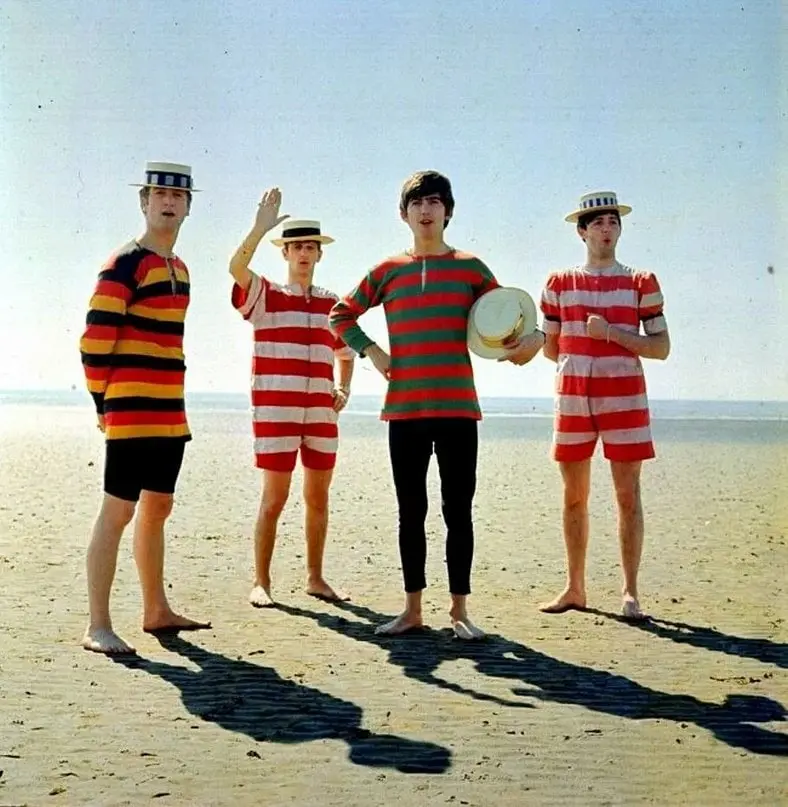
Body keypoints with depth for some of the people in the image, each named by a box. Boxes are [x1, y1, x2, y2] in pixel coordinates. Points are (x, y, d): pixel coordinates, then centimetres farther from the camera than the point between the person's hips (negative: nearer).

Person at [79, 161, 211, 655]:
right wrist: (105, 402, -8)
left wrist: (171, 403, 18)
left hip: (171, 414, 9)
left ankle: (157, 611, 27)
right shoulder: (125, 264, -9)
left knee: (157, 509, 15)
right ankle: (98, 627, -2)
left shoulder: (179, 269, 16)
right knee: (118, 512, -7)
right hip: (133, 414, -9)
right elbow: (96, 339, -13)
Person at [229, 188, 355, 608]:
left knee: (318, 497, 9)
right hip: (275, 411, -4)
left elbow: (345, 354, 24)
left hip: (321, 413, 5)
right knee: (274, 499, -3)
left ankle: (315, 578, 21)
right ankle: (261, 582, 7)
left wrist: (344, 390, 7)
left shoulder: (331, 304, 13)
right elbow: (236, 267, -21)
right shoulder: (265, 296, 0)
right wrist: (260, 228, -32)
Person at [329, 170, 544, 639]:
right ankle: (413, 608, 18)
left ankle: (459, 608, 13)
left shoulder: (470, 268, 6)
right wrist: (371, 351, 2)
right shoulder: (389, 271, 9)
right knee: (411, 511, 8)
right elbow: (342, 314, 16)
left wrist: (533, 340, -13)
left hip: (457, 408, -1)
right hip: (404, 410, 1)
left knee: (458, 510, 2)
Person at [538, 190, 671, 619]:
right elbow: (550, 347, 15)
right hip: (573, 398, 2)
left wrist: (610, 333, -10)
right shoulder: (559, 283, 9)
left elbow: (661, 347, -1)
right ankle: (574, 588, 17)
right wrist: (586, 358, 6)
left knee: (628, 495, -2)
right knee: (574, 496, 6)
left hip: (624, 398, -2)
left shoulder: (641, 283, 5)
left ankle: (630, 592, 6)